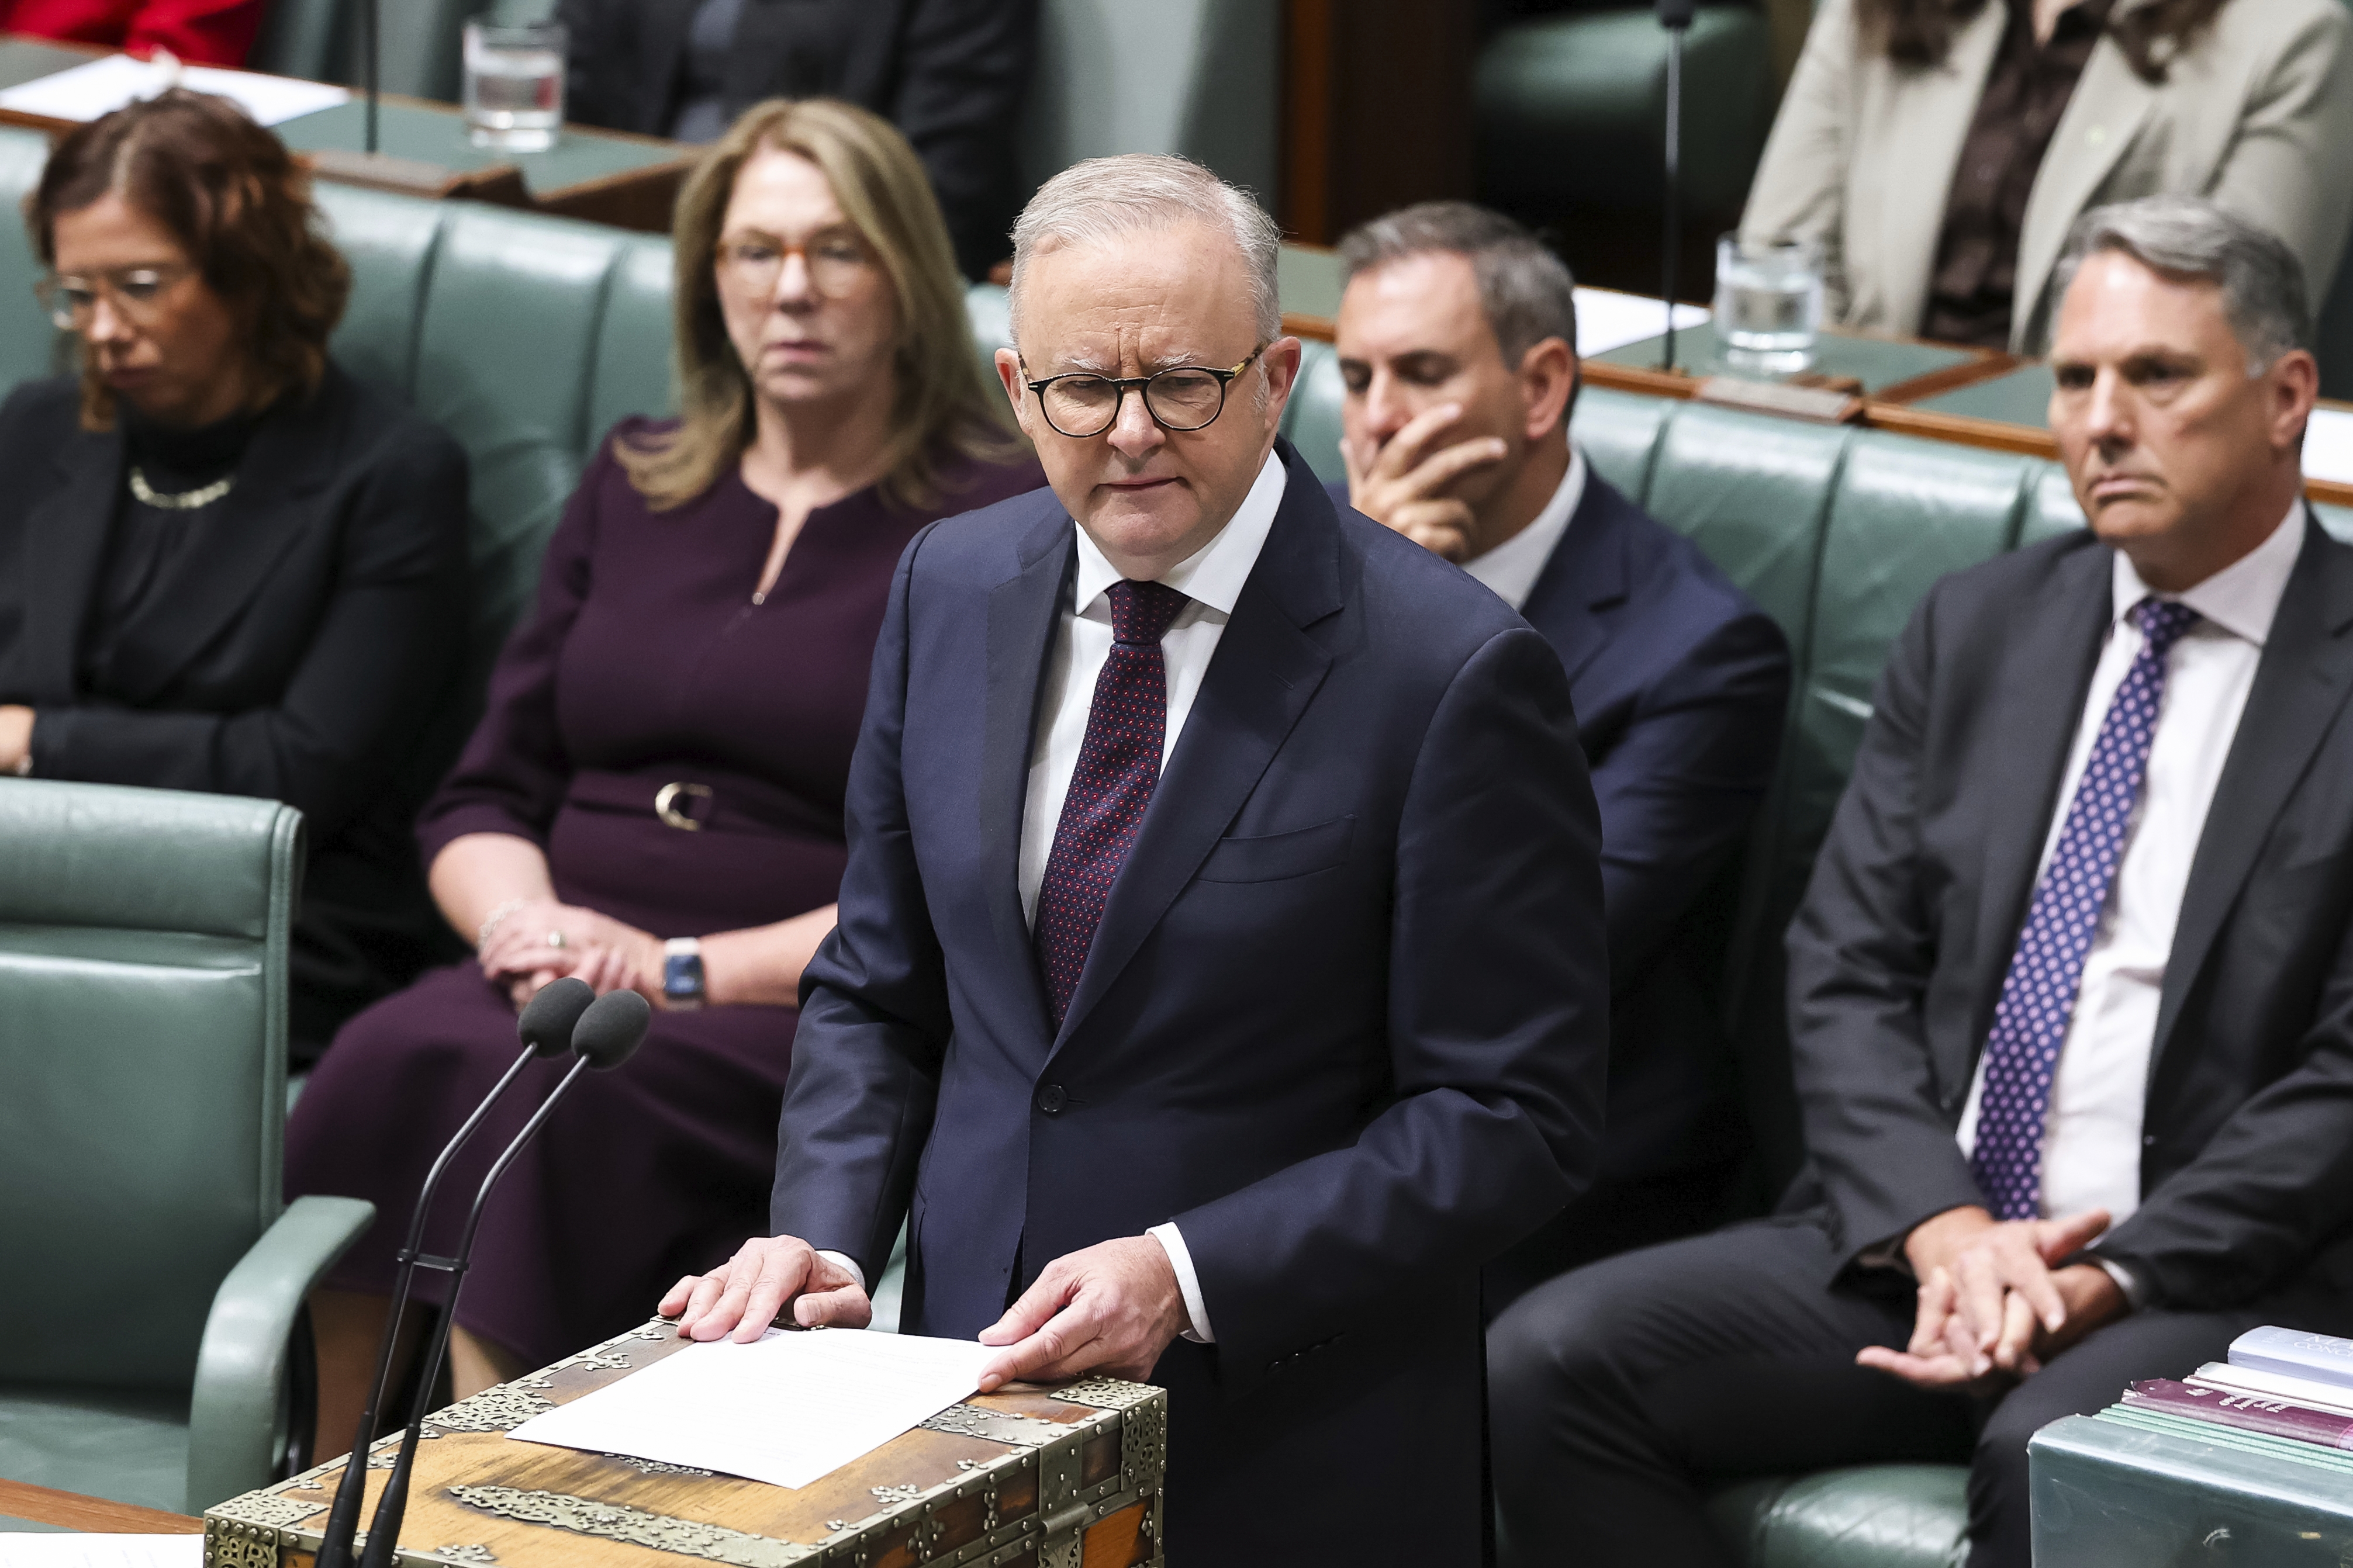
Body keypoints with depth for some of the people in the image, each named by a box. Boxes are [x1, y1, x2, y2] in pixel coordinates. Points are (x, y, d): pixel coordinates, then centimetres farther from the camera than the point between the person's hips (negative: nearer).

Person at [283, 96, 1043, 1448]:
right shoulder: (633, 489, 22)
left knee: (539, 1099, -35)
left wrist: (682, 968, -13)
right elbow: (483, 801, 20)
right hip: (561, 982, 4)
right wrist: (523, 920, -4)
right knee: (401, 1060, -30)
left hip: (811, 1029, -4)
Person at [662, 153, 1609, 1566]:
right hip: (980, 1375, 4)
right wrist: (824, 1234, -4)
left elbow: (1516, 1116, -12)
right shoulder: (953, 588, 5)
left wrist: (1189, 1274, -20)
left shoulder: (1454, 670, -14)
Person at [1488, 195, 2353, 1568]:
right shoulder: (1976, 629, 15)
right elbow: (1849, 973, 9)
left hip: (2211, 1284, -5)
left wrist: (2110, 1278, -16)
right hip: (1922, 1244, 5)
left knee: (2054, 1457, -38)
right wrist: (1941, 1226, -9)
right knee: (1550, 1362, -18)